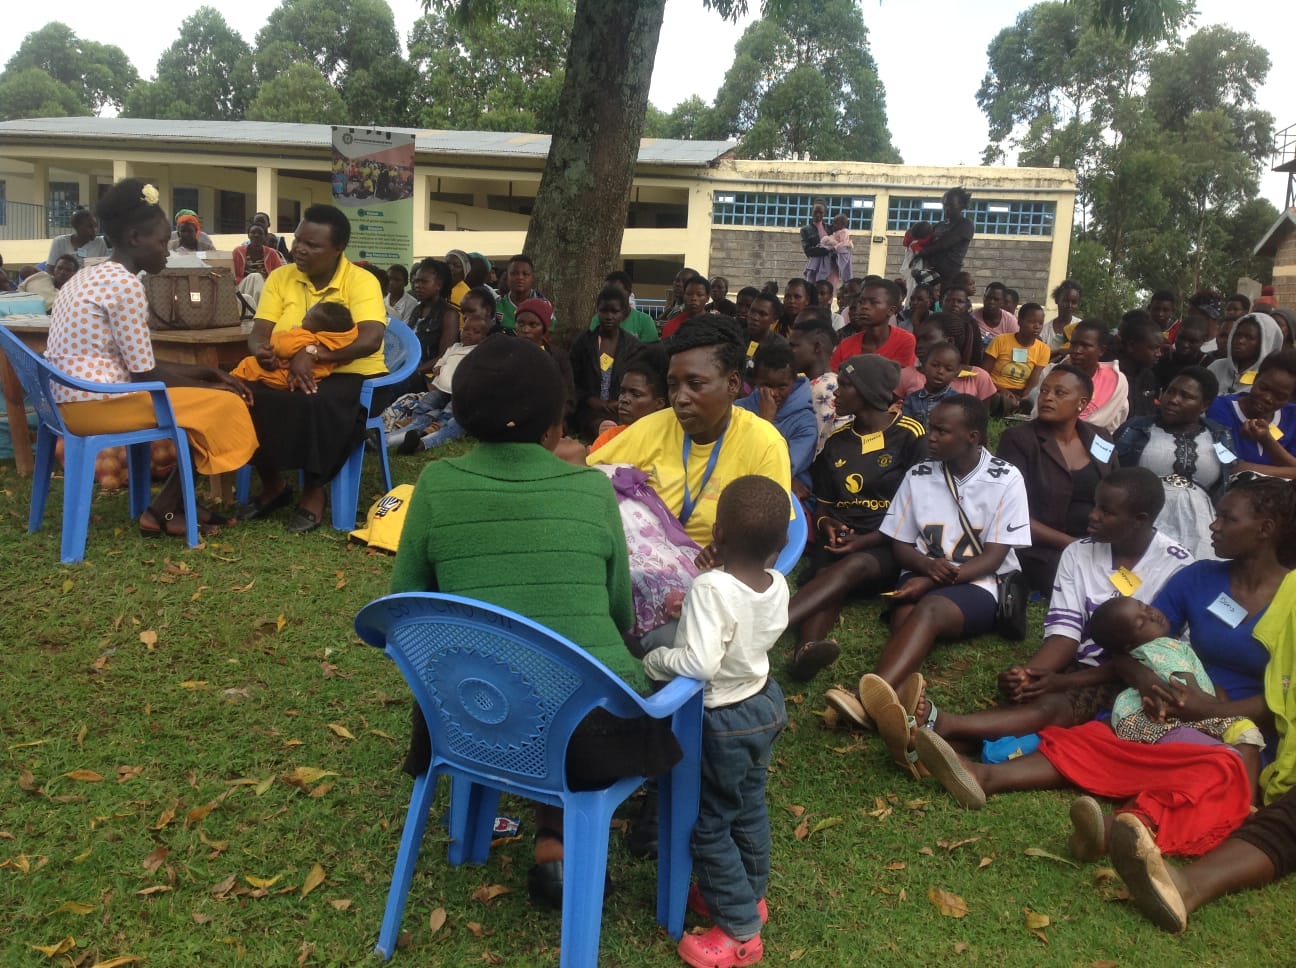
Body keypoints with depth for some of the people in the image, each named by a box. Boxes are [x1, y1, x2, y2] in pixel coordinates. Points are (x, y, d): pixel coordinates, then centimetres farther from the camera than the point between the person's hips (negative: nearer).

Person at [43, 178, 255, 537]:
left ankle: (172, 504, 14)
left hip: (70, 398, 10)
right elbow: (145, 374, -15)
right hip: (94, 403, -10)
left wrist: (205, 373, 12)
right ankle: (163, 511, 6)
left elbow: (135, 363, 16)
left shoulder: (92, 275, 16)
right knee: (224, 405, -1)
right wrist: (209, 387, -1)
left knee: (207, 394, 19)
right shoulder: (125, 284, -15)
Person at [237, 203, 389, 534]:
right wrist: (261, 349, -25)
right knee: (247, 396, -24)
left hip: (351, 377, -5)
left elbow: (371, 339, -23)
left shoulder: (361, 281, -9)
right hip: (289, 374, 5)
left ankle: (314, 491, -14)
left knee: (318, 404, -37)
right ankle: (272, 484, -1)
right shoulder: (280, 277, 7)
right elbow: (259, 332, 1)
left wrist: (313, 353, -33)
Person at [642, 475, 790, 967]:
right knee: (749, 807, 25)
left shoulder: (711, 588, -32)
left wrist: (654, 661, -21)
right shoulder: (778, 586, -10)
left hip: (721, 721, -7)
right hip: (764, 704, 7)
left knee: (708, 823, 10)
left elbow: (699, 663, -38)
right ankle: (749, 895, 45)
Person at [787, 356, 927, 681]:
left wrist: (866, 540, -15)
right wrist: (826, 525, -4)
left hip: (888, 544, -4)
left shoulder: (910, 435, 0)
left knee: (854, 566, -37)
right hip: (839, 539, 5)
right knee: (826, 576, -31)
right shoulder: (836, 441, 15)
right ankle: (805, 650, -61)